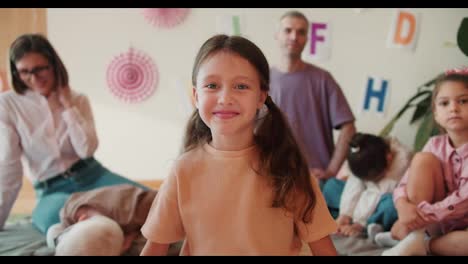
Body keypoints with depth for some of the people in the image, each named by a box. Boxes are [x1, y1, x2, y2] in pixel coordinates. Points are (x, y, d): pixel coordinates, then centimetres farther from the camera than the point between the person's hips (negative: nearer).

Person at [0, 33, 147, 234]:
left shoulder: (78, 100, 5)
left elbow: (87, 149, -10)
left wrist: (67, 105, -10)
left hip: (92, 175, 3)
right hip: (52, 190, -2)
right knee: (55, 217, -41)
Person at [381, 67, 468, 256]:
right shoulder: (435, 145, 0)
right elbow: (404, 185, -7)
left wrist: (422, 215, -29)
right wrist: (404, 207, -29)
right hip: (436, 223, 4)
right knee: (423, 159, -17)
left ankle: (424, 244, -20)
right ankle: (413, 238, -23)